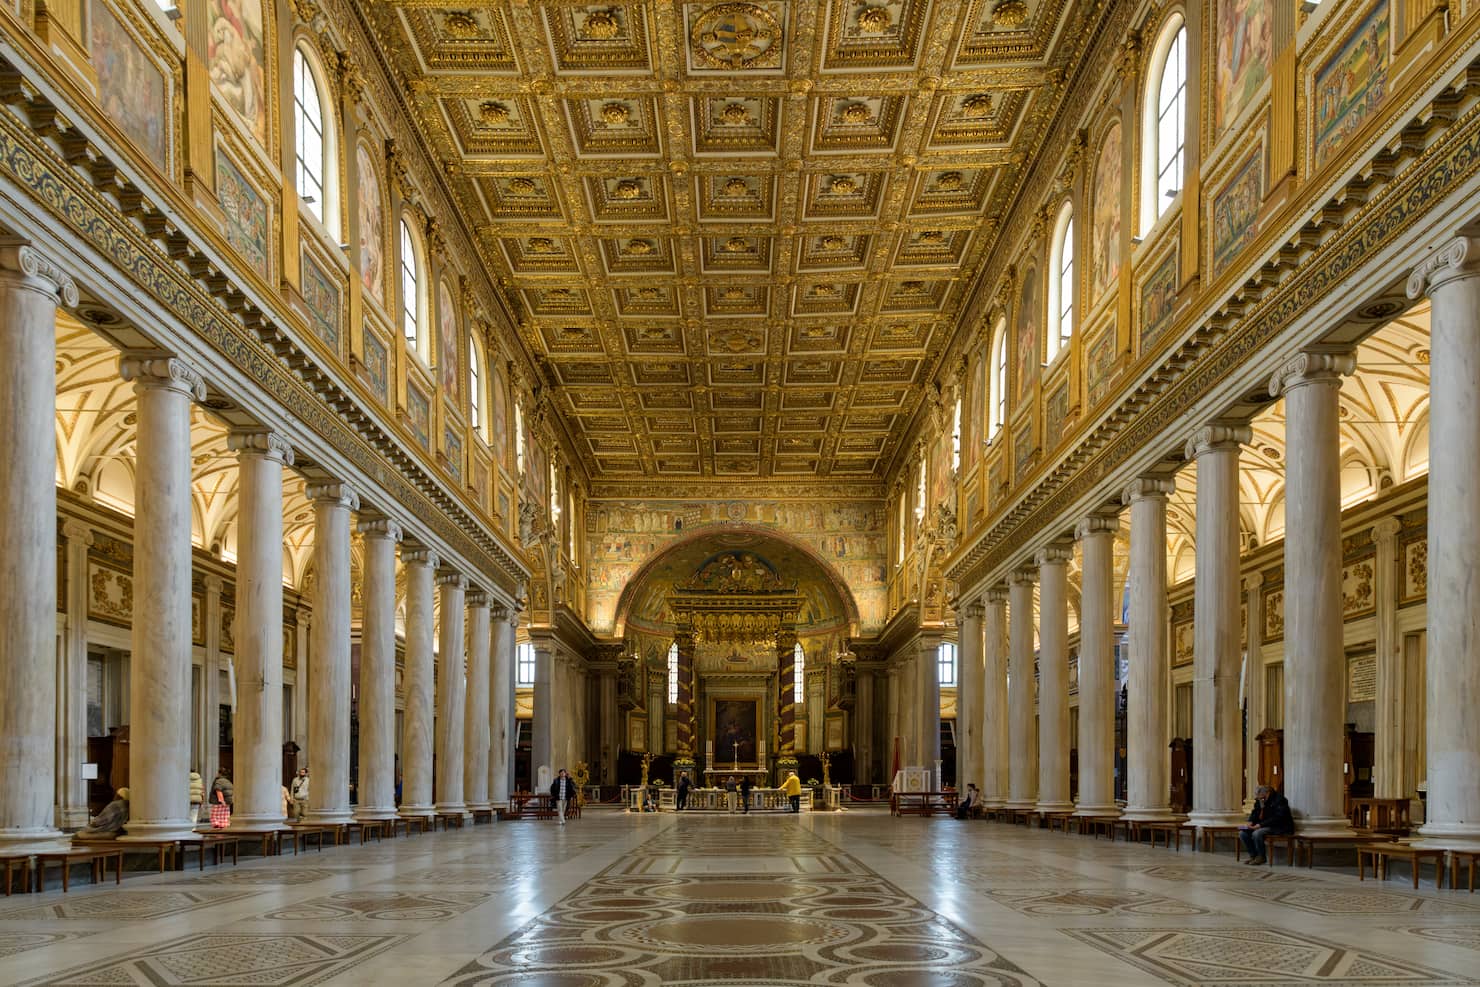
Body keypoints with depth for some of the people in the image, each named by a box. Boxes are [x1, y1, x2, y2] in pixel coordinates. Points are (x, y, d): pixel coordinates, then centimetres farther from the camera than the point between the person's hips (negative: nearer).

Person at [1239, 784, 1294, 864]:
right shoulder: (1259, 800, 8)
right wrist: (1250, 822, -5)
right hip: (1263, 826, 8)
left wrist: (1260, 825, -31)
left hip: (1281, 827, -8)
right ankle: (1253, 855, 0)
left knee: (1257, 833, -33)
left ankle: (1261, 857, -13)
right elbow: (1255, 813, 18)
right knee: (1243, 833, -11)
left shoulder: (1279, 800, -17)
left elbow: (1277, 818, -26)